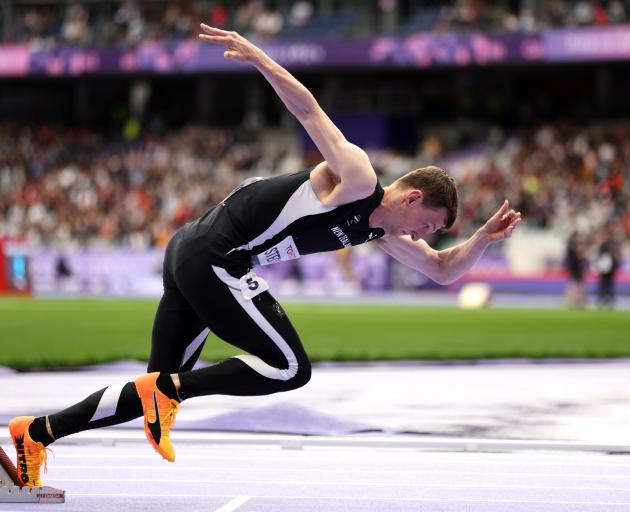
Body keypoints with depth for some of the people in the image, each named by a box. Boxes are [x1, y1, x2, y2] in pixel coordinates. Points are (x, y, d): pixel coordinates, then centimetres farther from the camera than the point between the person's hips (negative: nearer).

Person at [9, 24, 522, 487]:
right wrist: (257, 56, -24)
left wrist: (484, 238, 9)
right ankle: (166, 390, -9)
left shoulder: (380, 231, 17)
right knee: (290, 368, -9)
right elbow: (308, 108, -15)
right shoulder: (357, 180, -10)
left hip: (192, 258, 10)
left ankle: (37, 433, 9)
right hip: (212, 255, -10)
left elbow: (443, 269, 25)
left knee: (161, 390, 8)